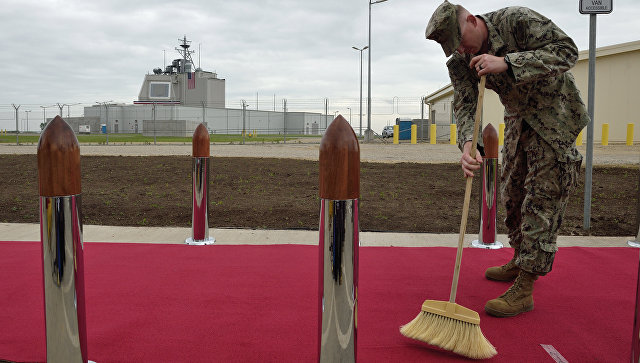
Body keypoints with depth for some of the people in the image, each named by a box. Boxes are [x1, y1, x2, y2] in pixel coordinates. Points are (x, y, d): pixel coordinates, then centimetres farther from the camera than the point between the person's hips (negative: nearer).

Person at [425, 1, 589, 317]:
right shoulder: (460, 61, -8)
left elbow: (567, 50, -29)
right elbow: (465, 105, -16)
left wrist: (507, 63, -39)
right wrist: (467, 144, -37)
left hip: (554, 115, -7)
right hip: (519, 117, 7)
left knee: (542, 197, -10)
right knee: (512, 193, 12)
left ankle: (524, 290, -10)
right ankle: (520, 262, 31)